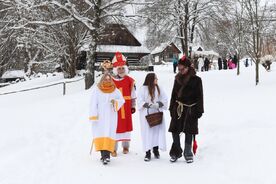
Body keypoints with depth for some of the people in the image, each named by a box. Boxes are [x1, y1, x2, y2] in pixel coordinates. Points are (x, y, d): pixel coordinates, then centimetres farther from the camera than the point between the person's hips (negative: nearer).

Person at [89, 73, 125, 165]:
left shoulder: (115, 91, 4)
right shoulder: (96, 90, -2)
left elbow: (122, 100, 15)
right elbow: (93, 104, -6)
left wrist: (115, 102, -8)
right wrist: (94, 116, -12)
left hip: (111, 116, 1)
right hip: (99, 117, -1)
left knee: (109, 134, -9)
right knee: (100, 134, -5)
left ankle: (106, 155, -13)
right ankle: (104, 154, -3)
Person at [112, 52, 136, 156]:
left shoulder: (130, 81, 3)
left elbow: (133, 95, 9)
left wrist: (133, 106, 7)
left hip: (126, 108, 2)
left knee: (126, 125, 10)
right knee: (114, 127, -1)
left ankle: (125, 146, 26)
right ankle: (113, 148, 6)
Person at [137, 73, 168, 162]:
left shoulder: (159, 89, 8)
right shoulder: (143, 89, -5)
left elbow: (164, 99, 4)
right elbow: (140, 101, -10)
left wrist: (159, 104, -14)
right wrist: (148, 105, -22)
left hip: (157, 113, 4)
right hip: (146, 114, -3)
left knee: (158, 131, 3)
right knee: (147, 132, -3)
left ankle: (156, 149, 18)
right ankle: (148, 152, 1)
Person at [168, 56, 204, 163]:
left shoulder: (196, 80, -4)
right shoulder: (177, 79, 8)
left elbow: (200, 96, -3)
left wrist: (199, 110, -7)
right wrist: (172, 108, 11)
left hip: (191, 109, -3)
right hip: (178, 108, 4)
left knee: (189, 132, 2)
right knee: (175, 130, 1)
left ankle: (188, 153, 16)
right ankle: (176, 152, 16)